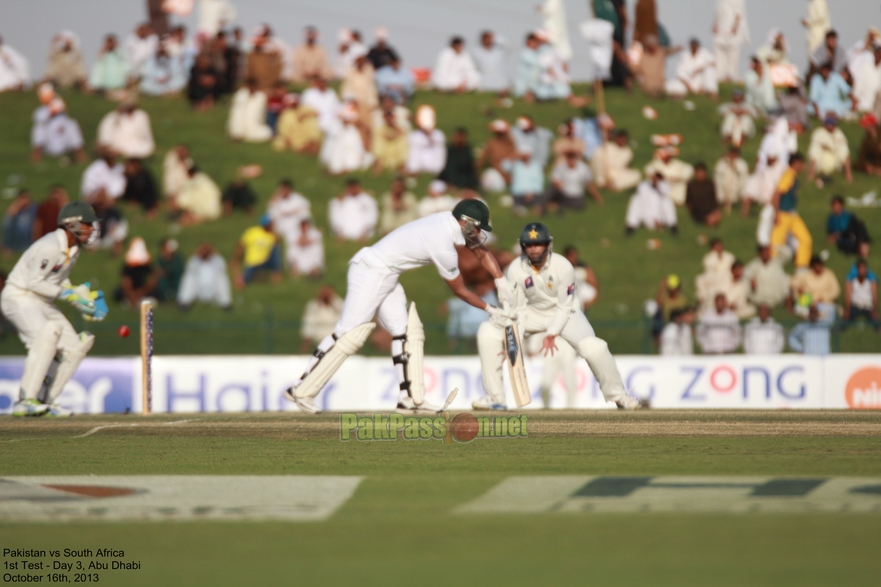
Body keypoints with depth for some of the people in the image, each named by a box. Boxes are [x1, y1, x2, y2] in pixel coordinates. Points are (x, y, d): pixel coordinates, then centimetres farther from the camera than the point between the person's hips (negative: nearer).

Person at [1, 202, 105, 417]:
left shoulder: (75, 247, 6)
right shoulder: (51, 246, -24)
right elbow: (34, 282, -24)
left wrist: (79, 298, 3)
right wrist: (66, 293, -21)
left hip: (42, 302, 10)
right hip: (18, 296, -10)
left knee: (74, 348, 3)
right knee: (47, 335, -33)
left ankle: (45, 402, 10)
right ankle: (26, 400, -34)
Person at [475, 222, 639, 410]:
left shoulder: (563, 267, -24)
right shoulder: (515, 269, -20)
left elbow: (565, 307, -18)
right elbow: (518, 309, -13)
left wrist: (551, 334, -29)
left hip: (562, 313, -2)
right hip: (533, 312, 3)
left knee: (593, 347, -27)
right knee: (487, 332, -16)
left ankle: (616, 393, -2)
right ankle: (494, 396, -7)